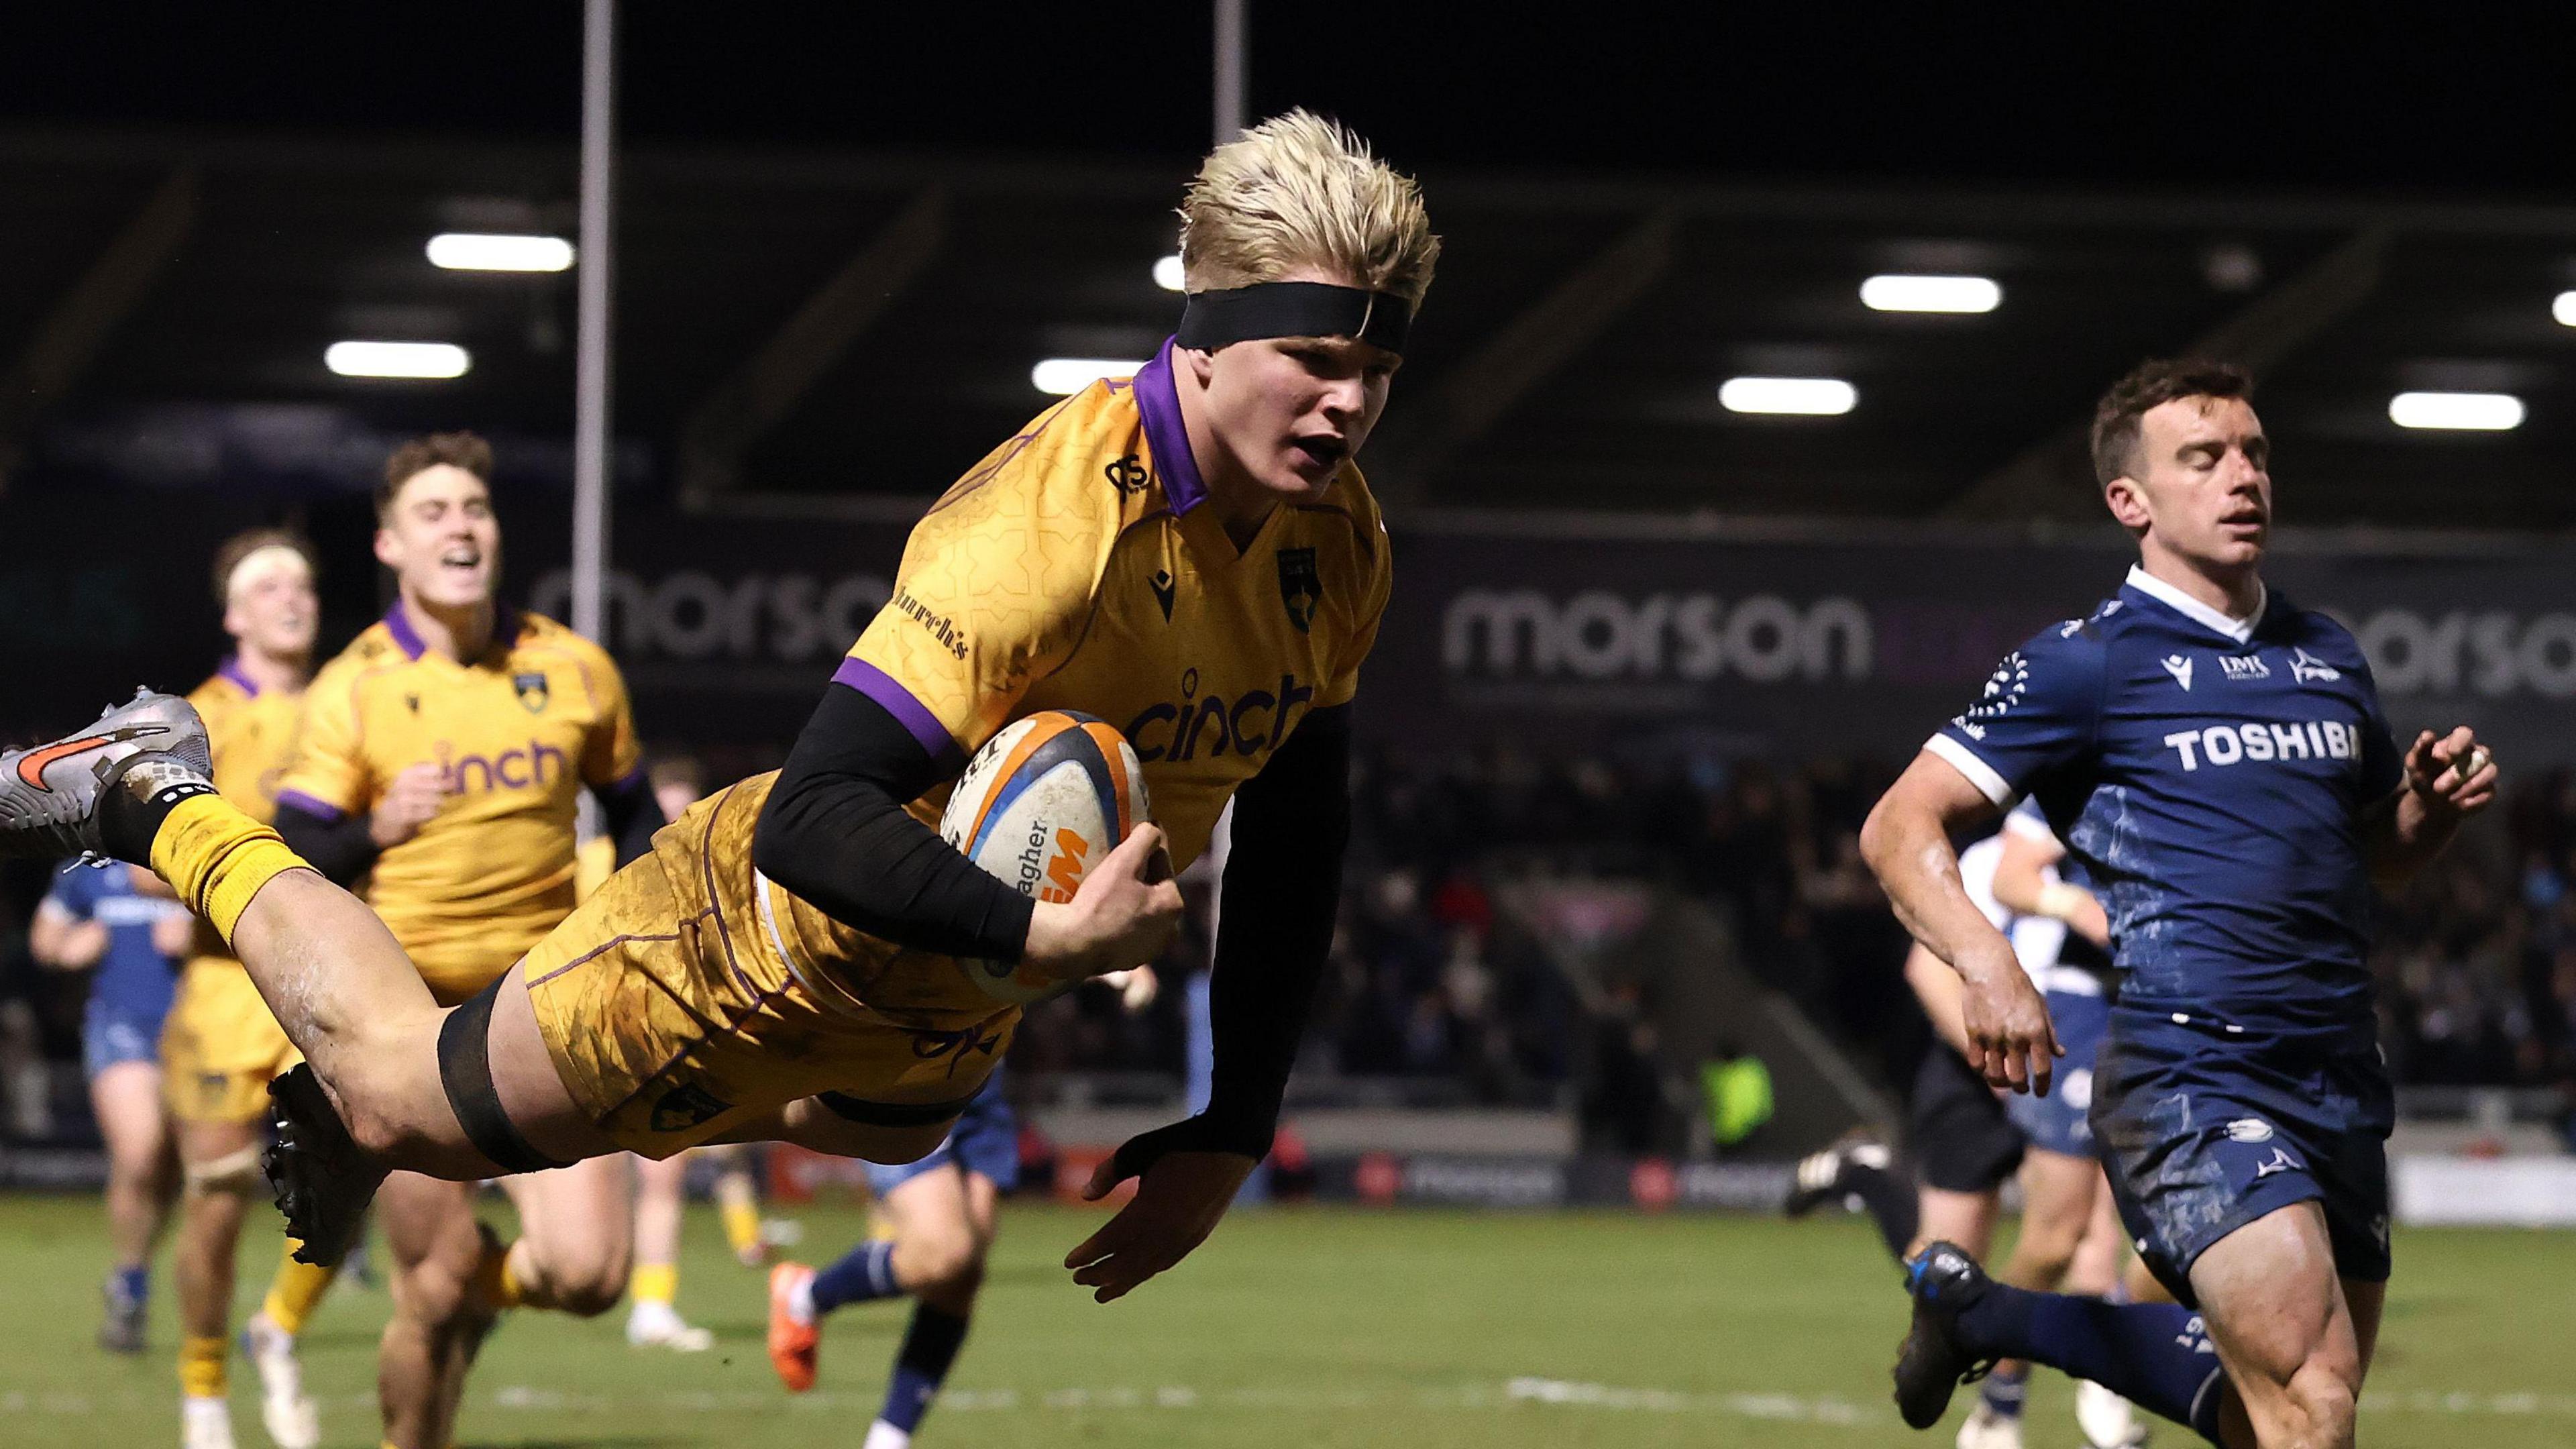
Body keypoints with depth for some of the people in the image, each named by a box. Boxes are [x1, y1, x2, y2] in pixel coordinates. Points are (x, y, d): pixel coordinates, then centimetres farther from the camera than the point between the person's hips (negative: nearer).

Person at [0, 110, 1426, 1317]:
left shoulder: (1335, 537, -14)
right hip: (778, 932, -8)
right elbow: (811, 820, -42)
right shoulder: (1053, 523, -38)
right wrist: (1042, 932, -52)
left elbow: (1294, 841, 0)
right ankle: (163, 802, 31)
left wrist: (1234, 1131, -2)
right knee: (403, 1105, 9)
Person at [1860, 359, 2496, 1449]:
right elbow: (1901, 828, -5)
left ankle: (1982, 1313, 33)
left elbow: (2382, 851, 30)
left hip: (2341, 1080, 7)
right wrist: (1988, 966, -23)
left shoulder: (2330, 657, 16)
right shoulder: (2086, 663, -2)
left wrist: (2436, 801, 6)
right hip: (2187, 1065, -7)